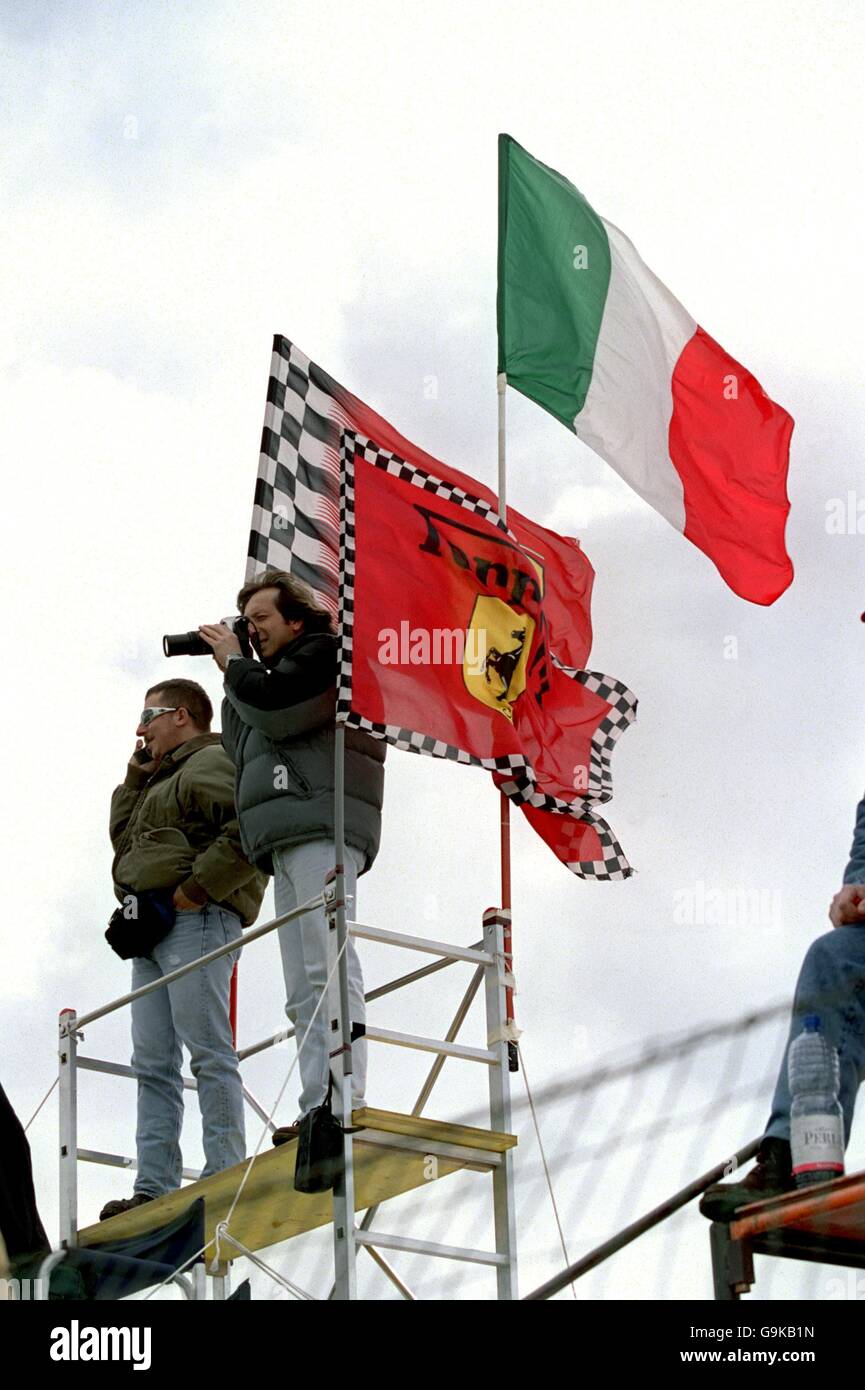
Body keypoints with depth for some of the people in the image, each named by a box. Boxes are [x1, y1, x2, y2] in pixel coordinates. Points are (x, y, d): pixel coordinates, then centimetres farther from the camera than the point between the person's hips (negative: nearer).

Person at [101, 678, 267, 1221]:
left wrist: (199, 886, -19)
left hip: (195, 922, -10)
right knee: (153, 1063, 4)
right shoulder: (164, 780, 29)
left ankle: (224, 1176, -14)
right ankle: (154, 1187, 1)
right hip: (153, 932, 10)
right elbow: (123, 835, 29)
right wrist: (139, 771, 22)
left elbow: (252, 828, -19)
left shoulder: (211, 763, -3)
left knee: (208, 1049, -12)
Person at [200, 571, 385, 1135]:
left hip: (322, 826, -9)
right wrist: (234, 679, 20)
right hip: (290, 840, 9)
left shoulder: (323, 651, 8)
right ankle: (318, 1107, -9)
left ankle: (346, 1098, -28)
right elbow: (242, 754, 25)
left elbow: (273, 707, -9)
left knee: (327, 966, -19)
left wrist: (234, 662, 8)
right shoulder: (276, 673, 33)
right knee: (305, 989, -2)